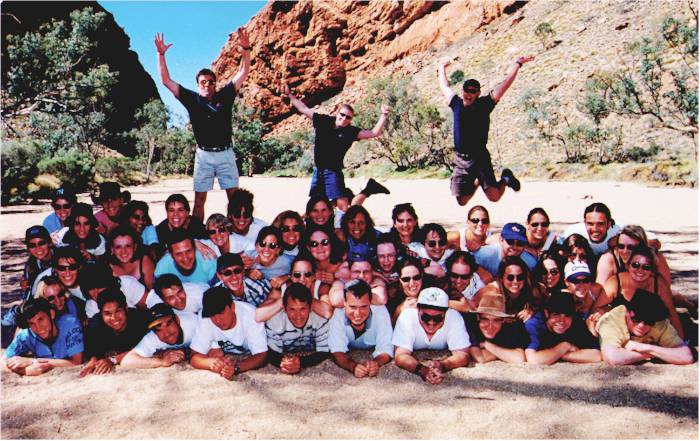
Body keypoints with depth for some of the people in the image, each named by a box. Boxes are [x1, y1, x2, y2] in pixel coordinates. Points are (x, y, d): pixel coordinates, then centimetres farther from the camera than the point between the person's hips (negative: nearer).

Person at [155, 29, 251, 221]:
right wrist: (161, 54, -5)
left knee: (235, 197, 2)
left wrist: (246, 50, -13)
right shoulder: (192, 99, 2)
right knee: (199, 199, 2)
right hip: (203, 155, 0)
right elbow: (166, 81, 2)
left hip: (225, 154, 0)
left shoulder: (225, 96, 3)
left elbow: (243, 73, 0)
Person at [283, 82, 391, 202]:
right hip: (317, 171, 5)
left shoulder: (351, 132, -8)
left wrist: (384, 116, -23)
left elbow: (374, 133, -15)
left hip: (333, 173, -5)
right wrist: (289, 95, 10)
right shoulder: (323, 121, -1)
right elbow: (304, 109, 8)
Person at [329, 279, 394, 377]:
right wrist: (353, 366, -44)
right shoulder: (337, 314, -22)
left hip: (373, 358, 1)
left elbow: (385, 349, -23)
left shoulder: (380, 312, -21)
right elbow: (337, 351, -25)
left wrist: (376, 363, -44)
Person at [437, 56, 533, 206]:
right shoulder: (456, 104, 7)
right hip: (460, 160, 4)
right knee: (462, 201, 5)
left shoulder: (484, 104, -3)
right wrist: (441, 68, 36)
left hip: (480, 158, -4)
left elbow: (504, 84, -4)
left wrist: (518, 64, -3)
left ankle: (505, 179, 20)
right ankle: (476, 183, 38)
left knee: (494, 196, -15)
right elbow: (444, 86, 23)